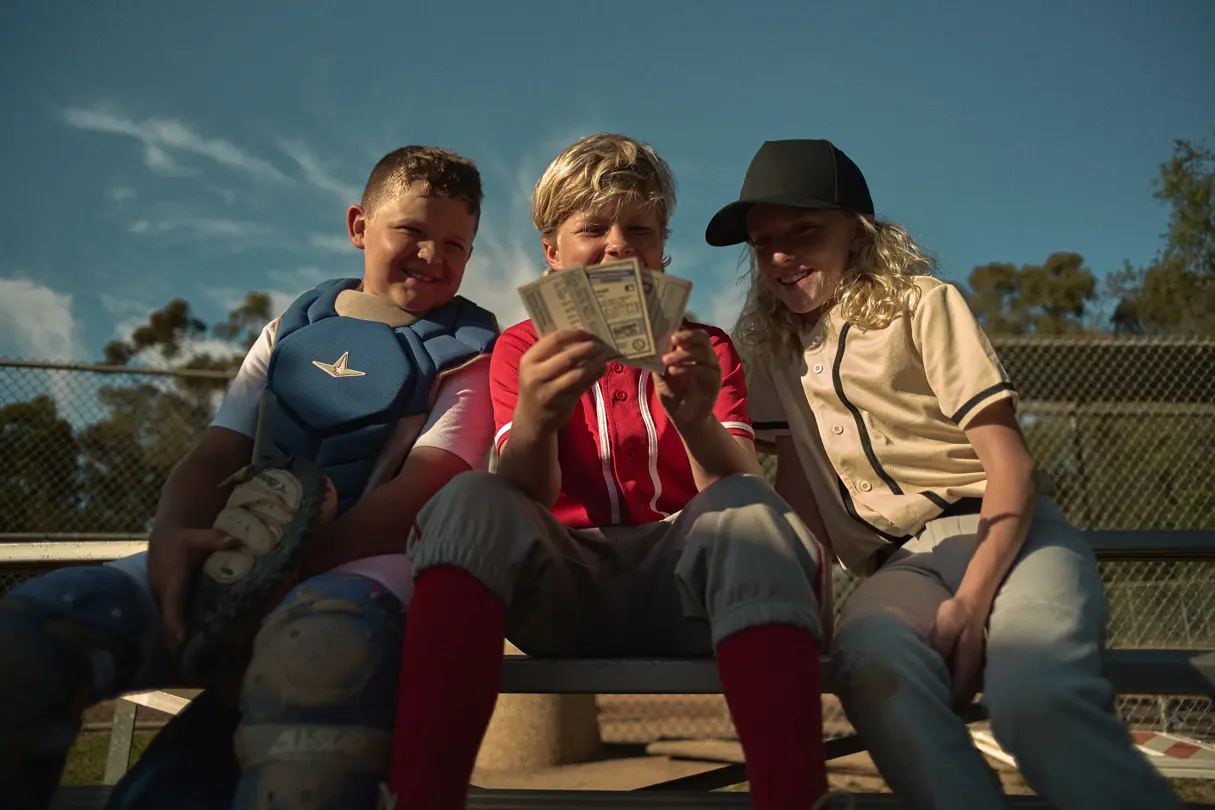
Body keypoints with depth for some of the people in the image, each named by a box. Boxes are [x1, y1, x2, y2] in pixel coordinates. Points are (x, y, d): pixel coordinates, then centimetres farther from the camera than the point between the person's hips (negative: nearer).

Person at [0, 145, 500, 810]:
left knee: (321, 641, -41)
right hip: (235, 557, 4)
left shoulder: (467, 352, 9)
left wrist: (295, 563, -19)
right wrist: (171, 535, -11)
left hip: (365, 559, -4)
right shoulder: (292, 330, 21)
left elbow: (421, 489, -6)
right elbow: (214, 458, 13)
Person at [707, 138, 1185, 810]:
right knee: (871, 665, -35)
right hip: (897, 565, 3)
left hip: (1001, 531, -2)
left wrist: (971, 601, -20)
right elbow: (797, 474, 16)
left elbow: (1011, 465, -6)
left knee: (1034, 693, -36)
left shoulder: (919, 303, 1)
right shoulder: (769, 345, 15)